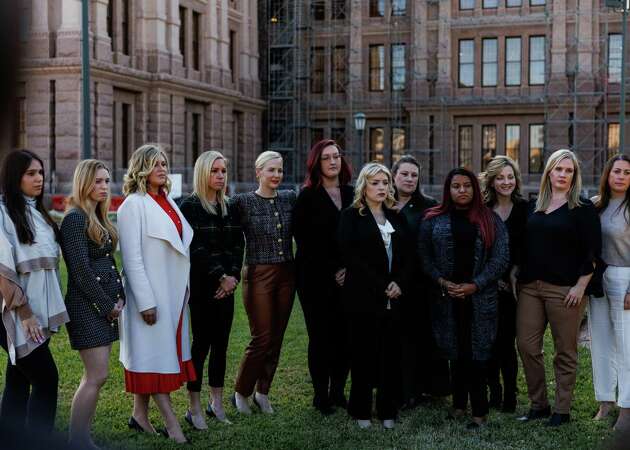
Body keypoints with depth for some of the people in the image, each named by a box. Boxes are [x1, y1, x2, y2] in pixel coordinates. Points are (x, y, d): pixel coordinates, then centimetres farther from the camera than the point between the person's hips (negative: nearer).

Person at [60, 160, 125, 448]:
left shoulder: (99, 219, 16)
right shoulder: (75, 219, -11)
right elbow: (80, 269, -15)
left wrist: (119, 298, 6)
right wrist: (107, 305, -11)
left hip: (106, 305, 9)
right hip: (87, 305, -9)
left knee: (94, 375, 9)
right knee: (97, 375, -10)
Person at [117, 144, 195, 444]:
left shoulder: (168, 202, 12)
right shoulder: (134, 204, -11)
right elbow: (132, 258, -15)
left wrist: (184, 290, 10)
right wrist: (146, 301, -18)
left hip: (173, 291, 8)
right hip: (151, 292, -8)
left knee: (157, 353, 12)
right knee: (157, 354, -3)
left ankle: (140, 415, 21)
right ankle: (172, 424, 0)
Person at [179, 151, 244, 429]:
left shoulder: (229, 208, 13)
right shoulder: (190, 207, -6)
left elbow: (238, 244, 9)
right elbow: (196, 248, -11)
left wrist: (233, 275, -6)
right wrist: (221, 277, -12)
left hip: (226, 285, 6)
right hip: (201, 285, -6)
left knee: (221, 343, 7)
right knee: (202, 342, -5)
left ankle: (216, 403, 15)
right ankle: (195, 409, 2)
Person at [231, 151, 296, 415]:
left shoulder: (290, 199, 7)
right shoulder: (243, 202, -6)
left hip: (286, 274, 5)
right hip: (258, 274, -5)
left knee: (276, 338, 8)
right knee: (261, 338, -5)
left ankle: (263, 392, 21)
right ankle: (241, 392, 13)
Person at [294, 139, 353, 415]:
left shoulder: (351, 194, 11)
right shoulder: (308, 197, -3)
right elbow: (306, 241, -6)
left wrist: (349, 268, -2)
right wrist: (333, 270, -8)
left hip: (347, 277, 4)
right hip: (317, 278, -4)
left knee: (345, 335, 3)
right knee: (321, 336, 0)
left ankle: (338, 391, 16)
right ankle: (321, 395, 9)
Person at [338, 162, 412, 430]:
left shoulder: (395, 217, 15)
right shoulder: (351, 216, 0)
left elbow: (406, 256, 13)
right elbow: (350, 256, -10)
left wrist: (399, 283, -5)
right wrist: (381, 286, -12)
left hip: (393, 297, 4)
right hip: (363, 296, -4)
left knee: (391, 353, 3)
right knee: (364, 353, 0)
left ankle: (388, 411, 11)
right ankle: (361, 411, 10)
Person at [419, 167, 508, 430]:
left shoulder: (490, 220, 5)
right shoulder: (433, 220, 7)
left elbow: (501, 258, -1)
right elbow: (425, 256, 5)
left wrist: (475, 285, -10)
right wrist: (441, 281, -10)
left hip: (480, 298, -1)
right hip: (447, 298, 1)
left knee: (477, 352, -3)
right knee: (456, 352, 7)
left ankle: (479, 411, 1)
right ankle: (459, 404, 16)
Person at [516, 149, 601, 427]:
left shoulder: (583, 208, -1)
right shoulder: (534, 207, 13)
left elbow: (592, 251, -6)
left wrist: (580, 286, -12)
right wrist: (517, 276, 12)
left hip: (564, 289, -5)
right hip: (530, 286, 5)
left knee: (565, 351, 1)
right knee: (526, 345, 3)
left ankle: (562, 410, 11)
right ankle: (538, 404, 17)